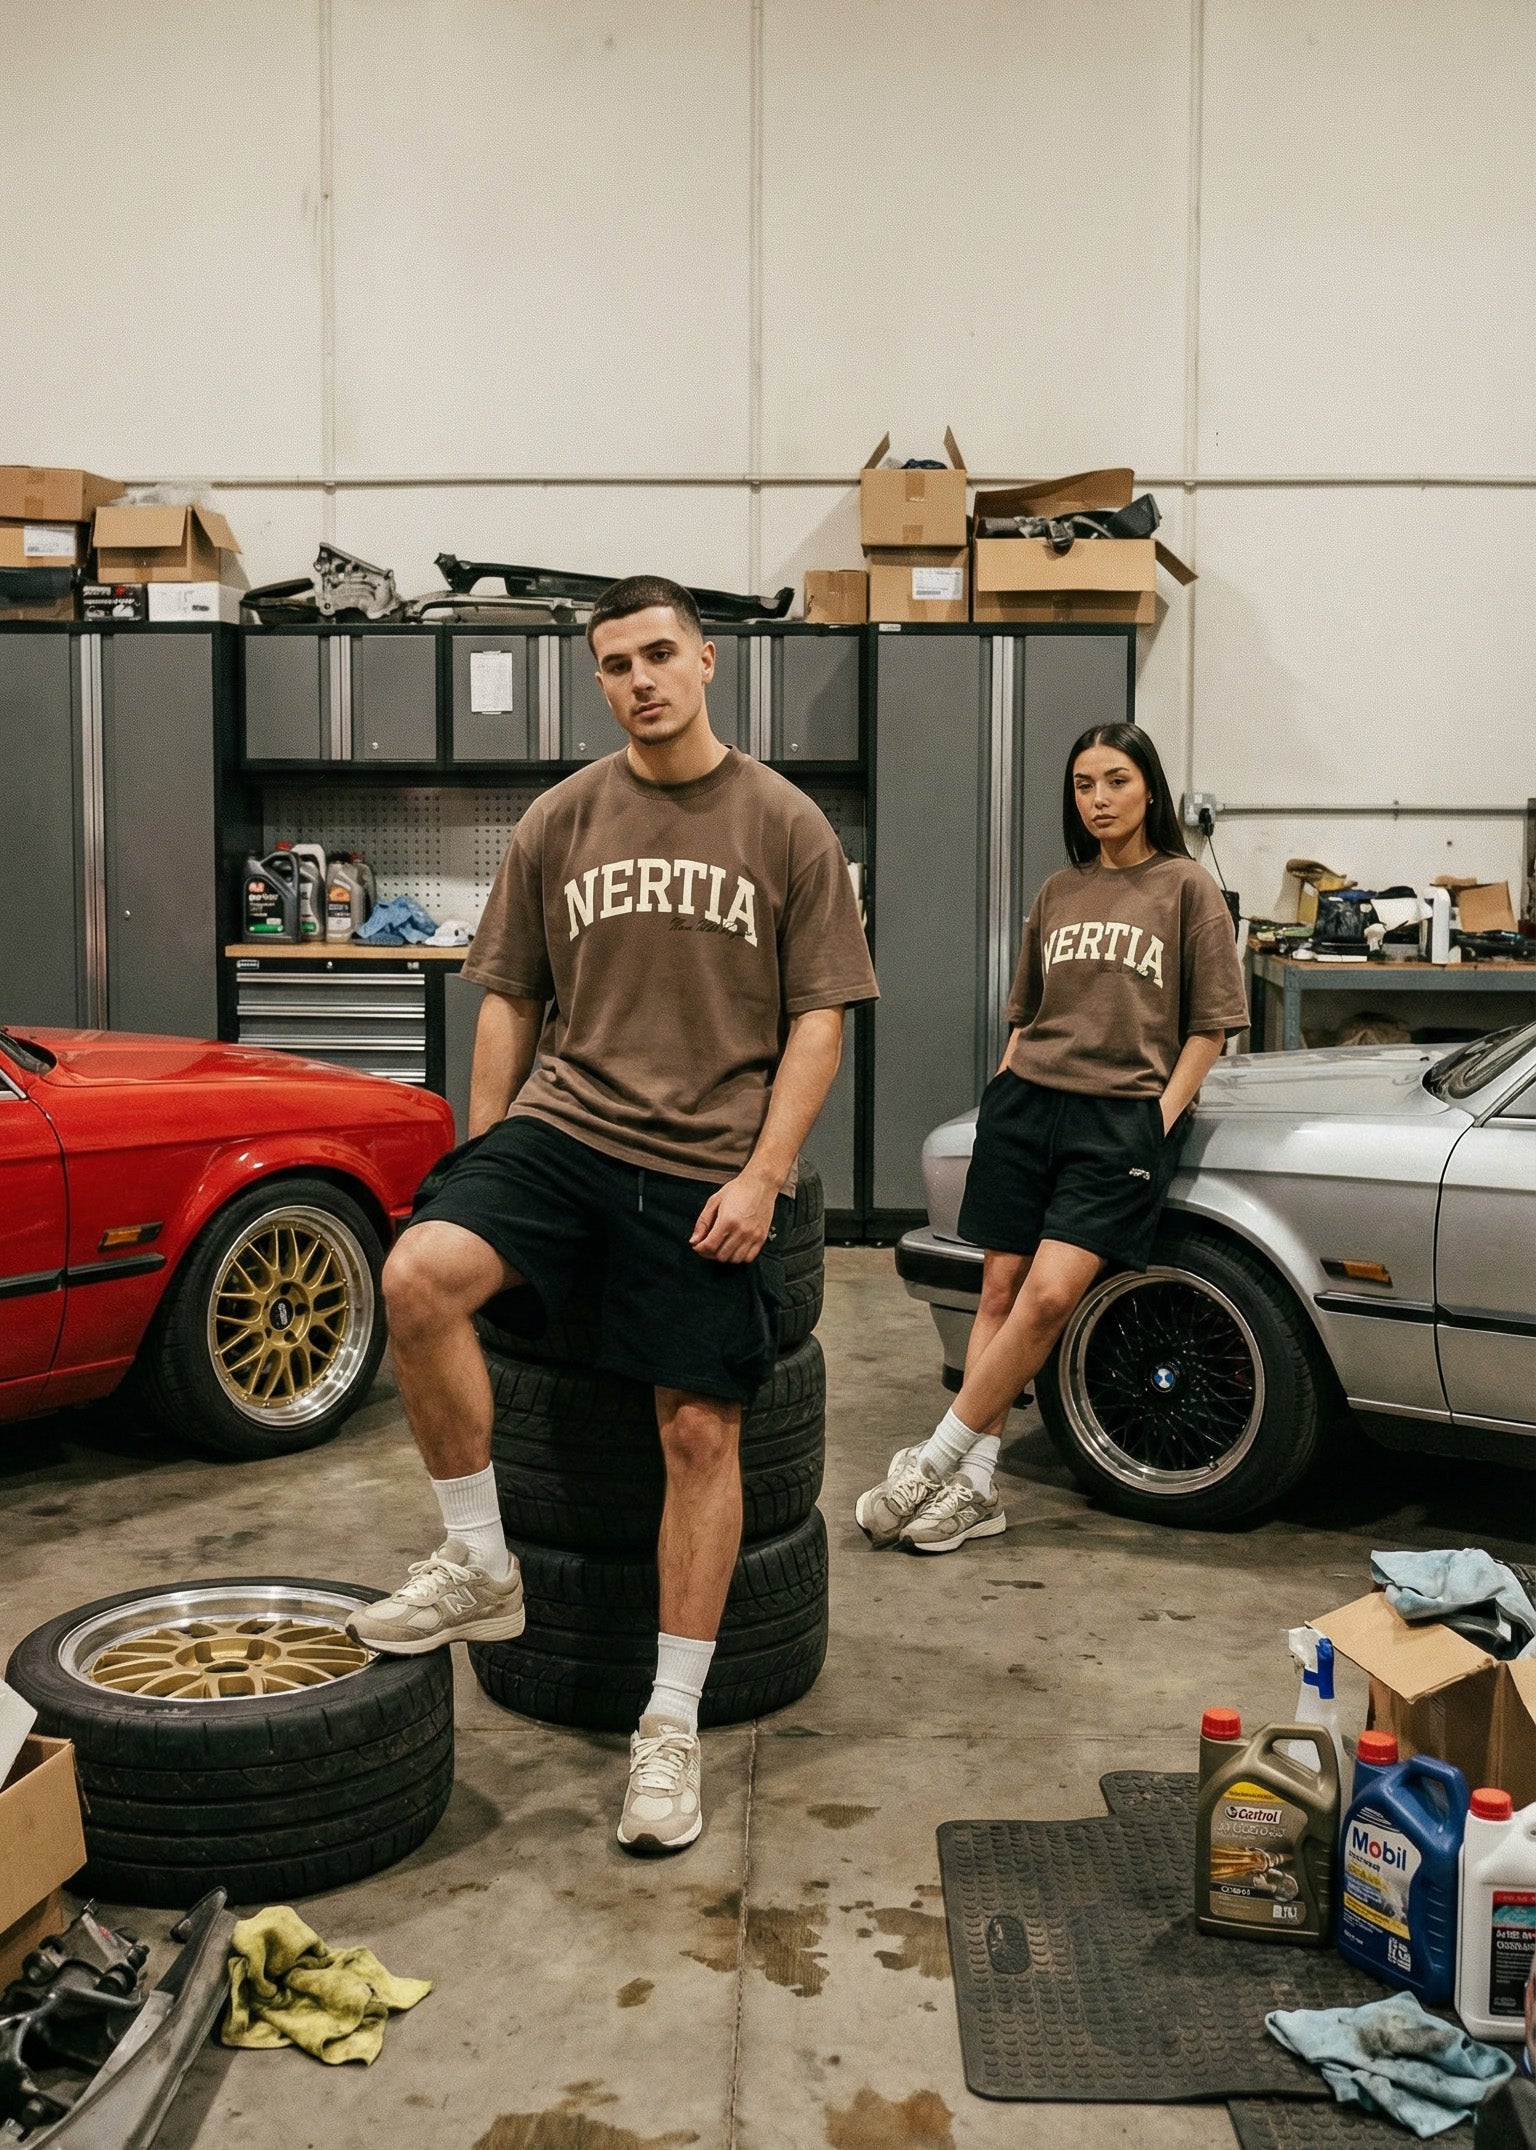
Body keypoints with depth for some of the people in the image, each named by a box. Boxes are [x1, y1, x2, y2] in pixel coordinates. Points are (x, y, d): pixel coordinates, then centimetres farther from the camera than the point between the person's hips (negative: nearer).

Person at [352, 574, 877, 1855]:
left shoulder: (784, 824, 3)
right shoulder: (561, 822, 9)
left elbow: (819, 1017, 1)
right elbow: (511, 1002, 14)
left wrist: (763, 1173, -9)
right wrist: (479, 1162, 6)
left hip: (708, 1163, -1)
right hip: (563, 1122, 2)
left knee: (701, 1430, -2)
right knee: (420, 1276, -25)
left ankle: (674, 1725, 13)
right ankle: (479, 1567, -6)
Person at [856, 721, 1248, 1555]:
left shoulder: (1185, 887, 4)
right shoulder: (1057, 893, 16)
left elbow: (1209, 1021, 2)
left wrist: (1162, 1116, -6)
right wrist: (1003, 1092, 11)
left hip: (1120, 1117, -4)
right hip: (1025, 1103, 4)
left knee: (1049, 1295, -16)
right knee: (1000, 1290, 0)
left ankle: (933, 1463, -7)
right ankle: (975, 1489, 3)